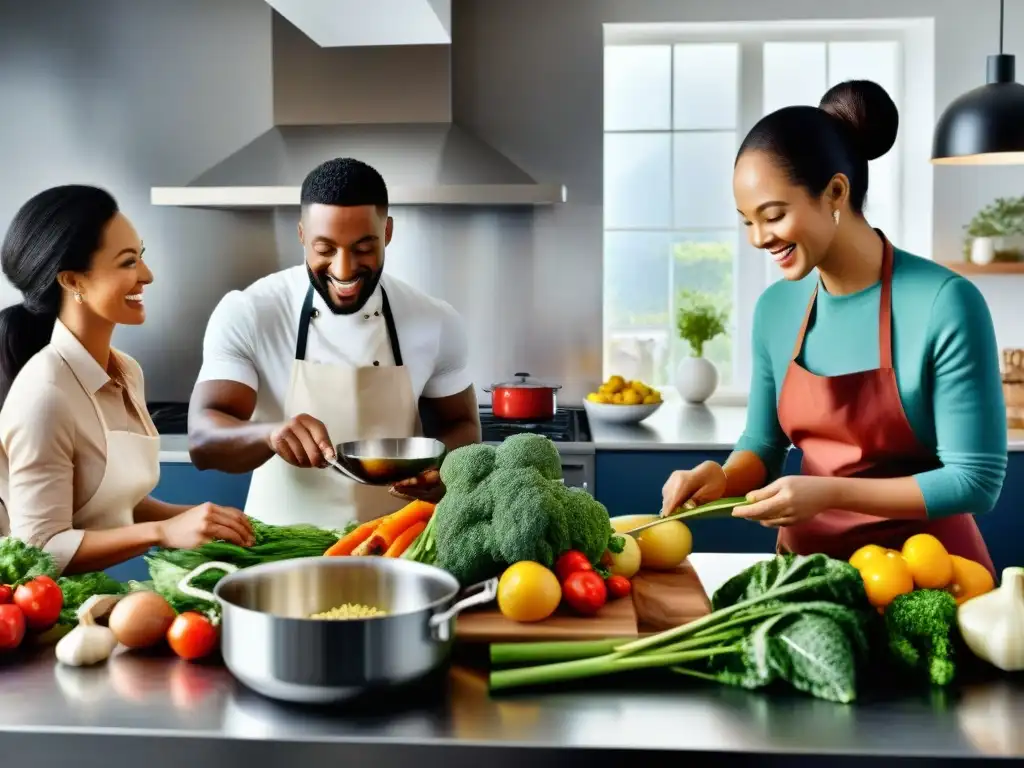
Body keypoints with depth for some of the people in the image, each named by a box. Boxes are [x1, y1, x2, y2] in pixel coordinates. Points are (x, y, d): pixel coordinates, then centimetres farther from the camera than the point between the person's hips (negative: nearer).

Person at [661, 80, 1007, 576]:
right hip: (808, 559, 4)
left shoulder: (945, 304, -16)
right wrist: (724, 478, -10)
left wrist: (829, 492, -21)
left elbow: (976, 480, -14)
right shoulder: (775, 309, 0)